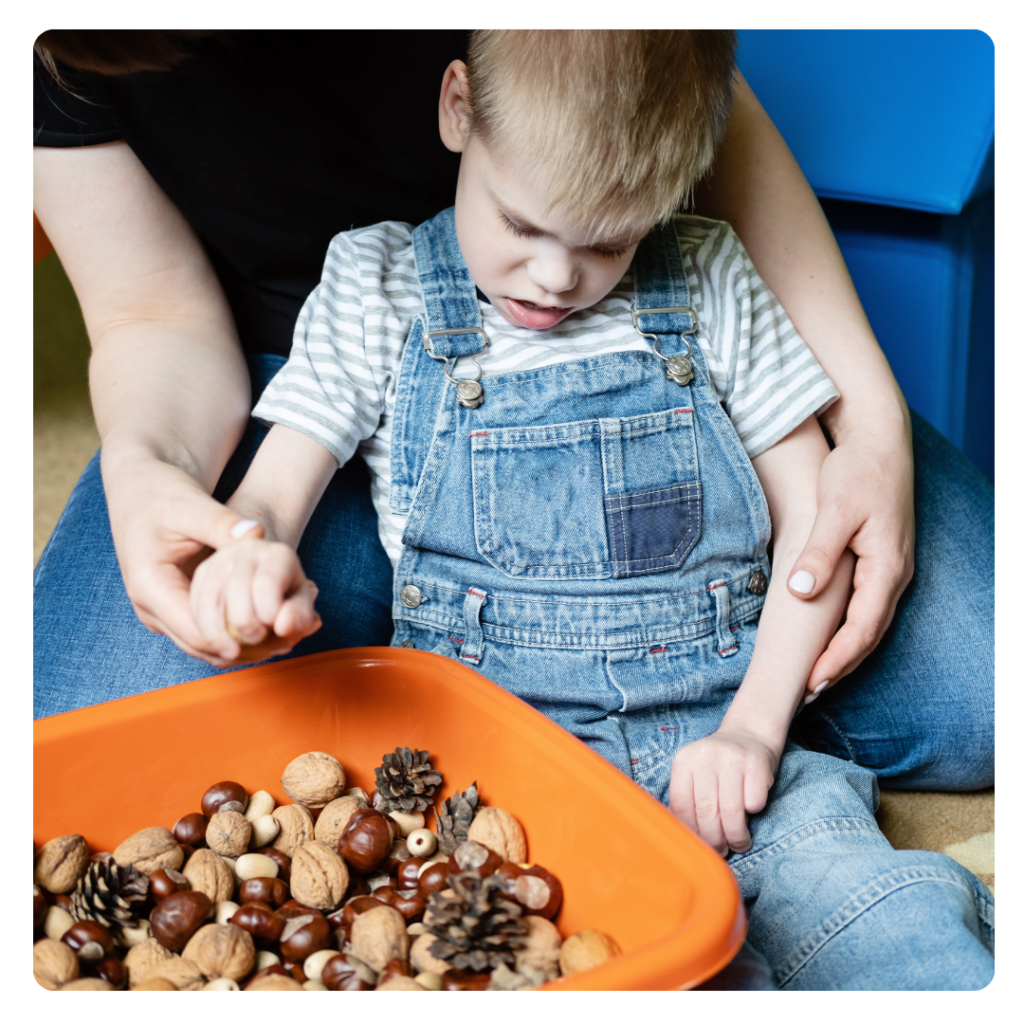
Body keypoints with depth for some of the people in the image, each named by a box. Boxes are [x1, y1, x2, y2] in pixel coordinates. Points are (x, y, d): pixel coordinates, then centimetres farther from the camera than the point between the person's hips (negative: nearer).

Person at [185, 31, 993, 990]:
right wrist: (250, 556, -23)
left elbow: (811, 517, 9)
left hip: (714, 728, 1)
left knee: (880, 932, -26)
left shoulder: (708, 283, 8)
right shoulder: (377, 290, 6)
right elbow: (270, 497, 3)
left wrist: (754, 726, -4)